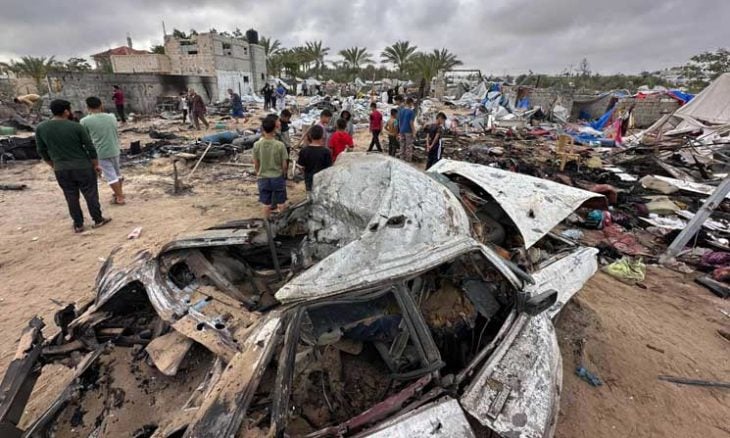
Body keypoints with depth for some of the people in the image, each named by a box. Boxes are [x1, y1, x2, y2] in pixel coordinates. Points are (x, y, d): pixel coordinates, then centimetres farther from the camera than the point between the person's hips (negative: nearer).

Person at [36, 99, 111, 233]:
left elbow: (42, 151, 7)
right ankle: (98, 220, 15)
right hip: (83, 167, -3)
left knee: (71, 197, 11)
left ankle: (78, 225, 18)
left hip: (61, 170, 3)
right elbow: (90, 147, -9)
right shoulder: (76, 127, -11)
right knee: (90, 194, 7)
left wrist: (53, 166, 20)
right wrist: (96, 164, 2)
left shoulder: (40, 128, 0)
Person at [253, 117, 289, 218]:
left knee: (266, 204, 14)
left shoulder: (257, 145, -10)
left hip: (263, 178, 2)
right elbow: (284, 165, -10)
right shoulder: (280, 145, -16)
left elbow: (256, 164, -1)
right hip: (278, 177, -2)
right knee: (281, 204, 14)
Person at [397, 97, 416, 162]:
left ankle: (402, 159, 16)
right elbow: (411, 122, -15)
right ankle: (408, 160, 2)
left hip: (402, 130, 6)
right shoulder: (411, 111, -12)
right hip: (408, 131, -6)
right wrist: (414, 131, -8)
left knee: (402, 145, 12)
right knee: (409, 146, 0)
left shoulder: (401, 110, 7)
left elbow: (399, 121, 10)